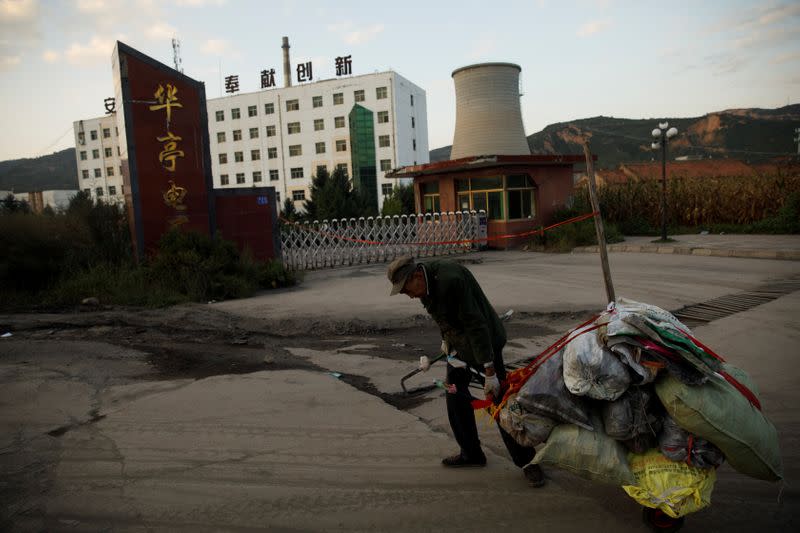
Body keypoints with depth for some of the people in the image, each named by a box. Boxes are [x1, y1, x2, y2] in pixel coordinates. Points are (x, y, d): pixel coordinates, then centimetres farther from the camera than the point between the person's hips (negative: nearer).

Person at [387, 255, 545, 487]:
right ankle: (471, 453, 30)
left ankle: (526, 461, 11)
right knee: (455, 396, 13)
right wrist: (446, 338, 19)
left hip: (483, 343, -9)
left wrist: (489, 371, -29)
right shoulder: (426, 280, -4)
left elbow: (476, 325, -31)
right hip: (458, 343, 9)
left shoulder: (450, 279, -32)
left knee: (499, 401, -5)